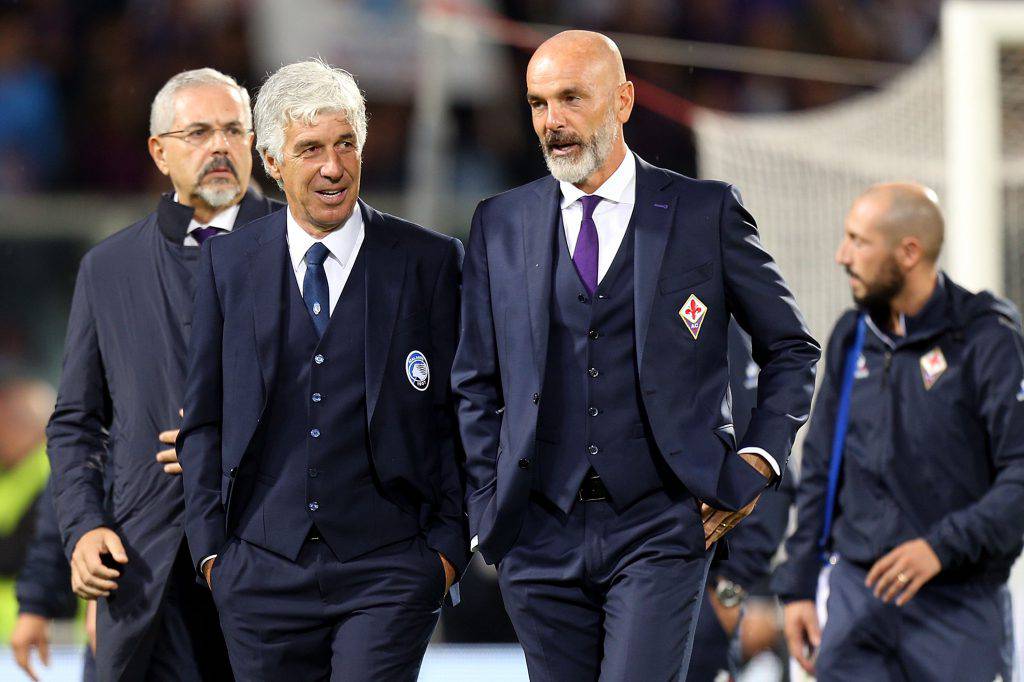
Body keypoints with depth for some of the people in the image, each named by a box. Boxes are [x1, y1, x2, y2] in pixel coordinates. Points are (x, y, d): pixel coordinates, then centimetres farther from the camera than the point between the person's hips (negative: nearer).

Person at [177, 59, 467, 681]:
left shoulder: (431, 262, 2)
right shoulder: (228, 265, 8)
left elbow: (463, 419, 4)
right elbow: (205, 418, 10)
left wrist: (450, 543, -3)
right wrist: (210, 546, 3)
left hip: (389, 574, -2)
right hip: (263, 575, 2)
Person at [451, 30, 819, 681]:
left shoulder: (706, 212, 2)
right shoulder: (501, 225, 9)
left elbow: (792, 347, 11)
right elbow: (477, 384, 14)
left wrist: (759, 460, 0)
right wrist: (488, 507, 6)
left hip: (660, 529, -3)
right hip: (542, 535, 3)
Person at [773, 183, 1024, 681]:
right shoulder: (851, 338, 11)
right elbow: (819, 471, 17)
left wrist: (944, 545, -24)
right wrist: (798, 587, 12)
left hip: (958, 602, -5)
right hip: (855, 593, 5)